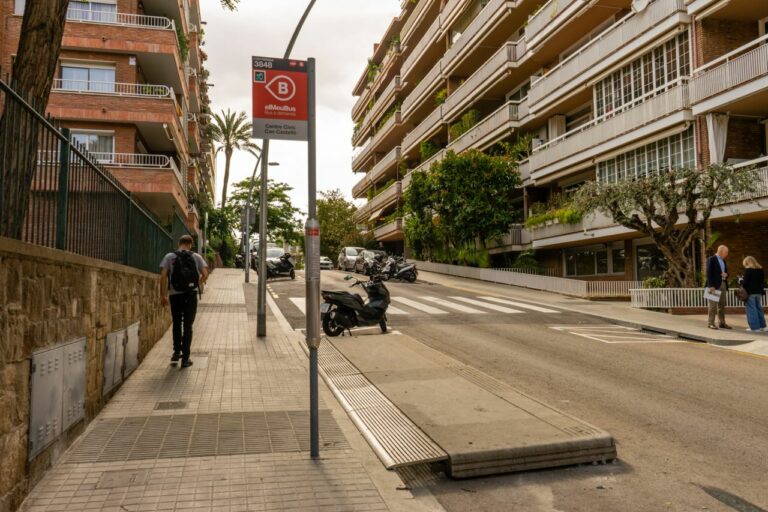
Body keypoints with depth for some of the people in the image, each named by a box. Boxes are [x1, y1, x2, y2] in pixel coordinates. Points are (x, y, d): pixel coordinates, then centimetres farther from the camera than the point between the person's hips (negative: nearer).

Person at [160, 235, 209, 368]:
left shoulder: (169, 257, 2)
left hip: (175, 295, 1)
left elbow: (163, 276, -6)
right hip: (191, 295, 0)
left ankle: (177, 352, 19)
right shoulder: (196, 257, 2)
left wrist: (163, 295, -3)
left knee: (177, 324, 20)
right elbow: (205, 274, -5)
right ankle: (185, 358, 7)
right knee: (188, 326, 5)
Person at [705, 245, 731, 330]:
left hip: (723, 284, 8)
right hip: (714, 285, -8)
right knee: (713, 305, -7)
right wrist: (711, 286, -20)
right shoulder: (711, 259, -7)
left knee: (722, 305, 8)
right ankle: (711, 323, -4)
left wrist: (726, 274, -1)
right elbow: (709, 273, -13)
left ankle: (722, 323, 13)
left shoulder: (723, 261, 17)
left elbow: (726, 272, 24)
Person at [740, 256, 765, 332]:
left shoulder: (748, 270, -11)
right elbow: (762, 281, 15)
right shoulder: (760, 269, 10)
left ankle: (754, 327, -5)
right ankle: (762, 326, 20)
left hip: (750, 292, -7)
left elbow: (745, 282, -14)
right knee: (759, 308, 15)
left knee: (751, 309, -4)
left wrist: (741, 281, 6)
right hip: (759, 292, 7)